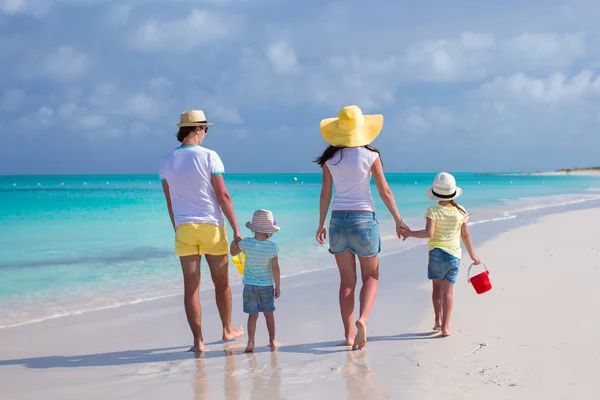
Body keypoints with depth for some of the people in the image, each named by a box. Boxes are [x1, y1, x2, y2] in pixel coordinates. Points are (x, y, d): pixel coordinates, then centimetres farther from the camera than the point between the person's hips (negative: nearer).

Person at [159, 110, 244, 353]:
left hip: (184, 228, 3)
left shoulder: (167, 162, 5)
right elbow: (223, 195, -11)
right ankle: (227, 330, 30)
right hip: (211, 226, -3)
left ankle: (198, 340, 1)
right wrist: (236, 229, -8)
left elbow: (170, 202, 11)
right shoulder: (209, 157, -7)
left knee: (191, 286, 3)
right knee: (221, 283, 15)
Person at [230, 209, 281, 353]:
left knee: (252, 315, 5)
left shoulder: (246, 243, -10)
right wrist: (278, 286, -1)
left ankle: (250, 342, -5)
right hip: (266, 286, -1)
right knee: (269, 314, 13)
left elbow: (233, 252, 9)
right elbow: (275, 268, -10)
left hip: (249, 285, 1)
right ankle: (272, 341, 25)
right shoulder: (273, 247, -13)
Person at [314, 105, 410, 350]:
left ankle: (349, 334, 9)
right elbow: (385, 192, -4)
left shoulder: (330, 158, 1)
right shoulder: (370, 155, -6)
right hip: (363, 219, -2)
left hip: (338, 219, 2)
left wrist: (321, 224, 15)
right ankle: (363, 318, -14)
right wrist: (398, 220, 5)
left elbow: (325, 194, 4)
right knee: (371, 276, 10)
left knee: (347, 280, 10)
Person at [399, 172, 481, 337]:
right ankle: (445, 326, -5)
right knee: (448, 290, 0)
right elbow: (466, 235, 11)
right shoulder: (460, 211, 5)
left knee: (437, 287, 15)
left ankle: (438, 320, 13)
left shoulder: (433, 211, -7)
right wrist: (472, 255, 21)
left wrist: (409, 233, -6)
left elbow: (429, 233, -18)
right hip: (454, 255, 2)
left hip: (437, 253, -2)